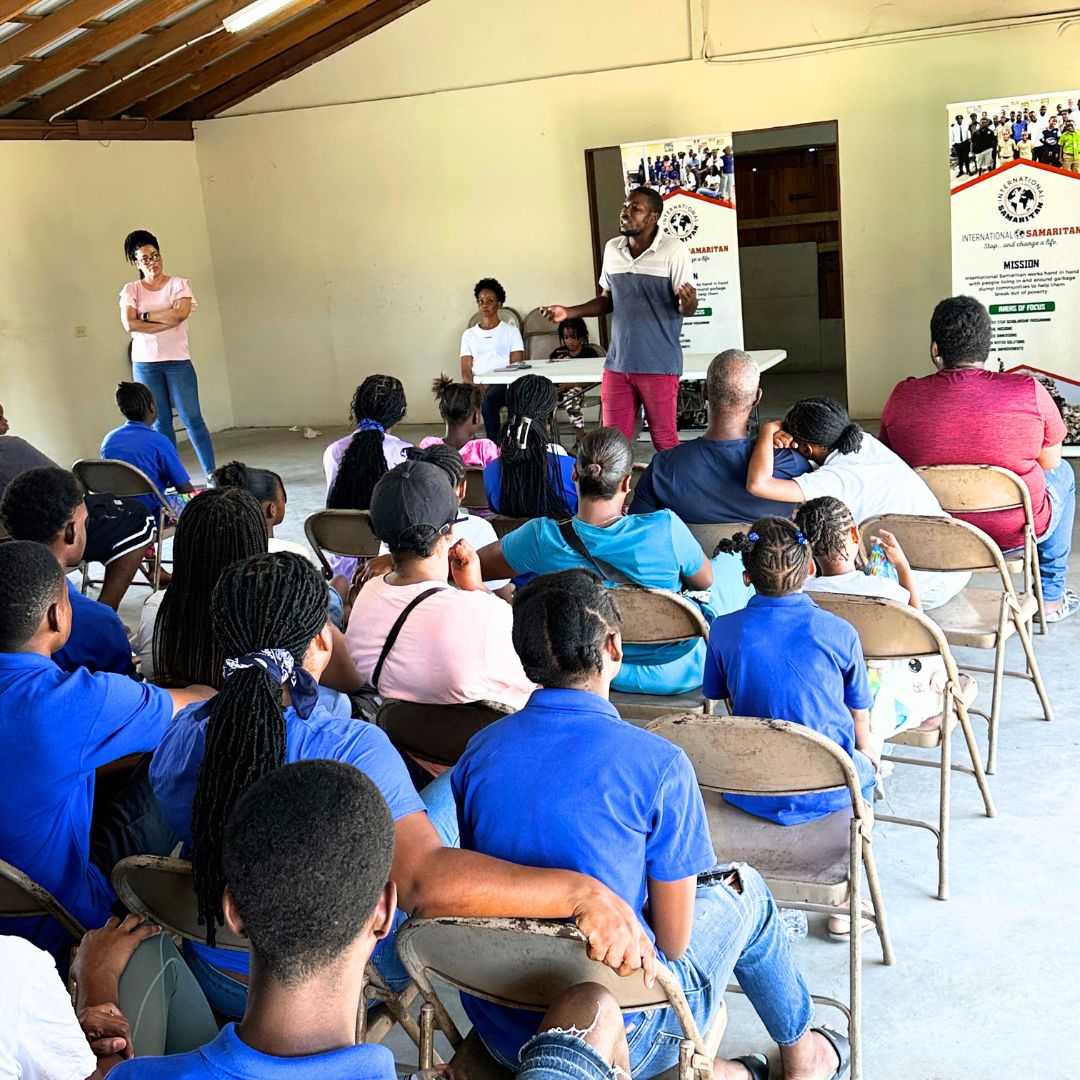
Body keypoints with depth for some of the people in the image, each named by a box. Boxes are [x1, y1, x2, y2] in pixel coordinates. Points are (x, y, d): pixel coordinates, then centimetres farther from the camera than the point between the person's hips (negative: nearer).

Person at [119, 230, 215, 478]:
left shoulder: (178, 284, 3)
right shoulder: (131, 290, 6)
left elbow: (180, 313, -15)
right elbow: (130, 325, -10)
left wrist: (145, 315, -8)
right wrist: (167, 322, -13)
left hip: (178, 360, -1)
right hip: (145, 363, 2)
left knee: (192, 418, -2)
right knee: (161, 424, 5)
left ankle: (211, 473, 3)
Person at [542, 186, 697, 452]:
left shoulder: (673, 250, -8)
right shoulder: (612, 249, 8)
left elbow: (687, 308, -8)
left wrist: (687, 303, -31)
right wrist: (570, 312, 7)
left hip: (659, 365, -5)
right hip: (617, 364, 5)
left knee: (664, 441, 3)